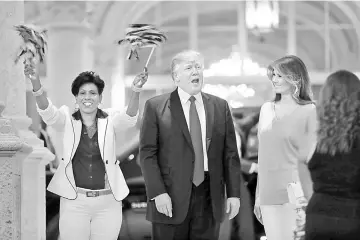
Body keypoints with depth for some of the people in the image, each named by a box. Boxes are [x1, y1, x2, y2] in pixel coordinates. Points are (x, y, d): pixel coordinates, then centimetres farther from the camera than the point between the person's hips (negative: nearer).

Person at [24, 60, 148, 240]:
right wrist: (36, 83, -35)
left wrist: (135, 91, -38)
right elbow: (48, 112, -16)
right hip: (74, 201, 0)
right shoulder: (67, 121, 2)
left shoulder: (110, 121, 2)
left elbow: (129, 118, -17)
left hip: (108, 203, 0)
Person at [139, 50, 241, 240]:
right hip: (171, 198, -2)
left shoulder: (220, 107, 10)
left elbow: (230, 154, 9)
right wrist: (158, 192, -13)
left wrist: (234, 193, 3)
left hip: (209, 197, 3)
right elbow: (148, 154, -3)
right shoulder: (156, 107, 1)